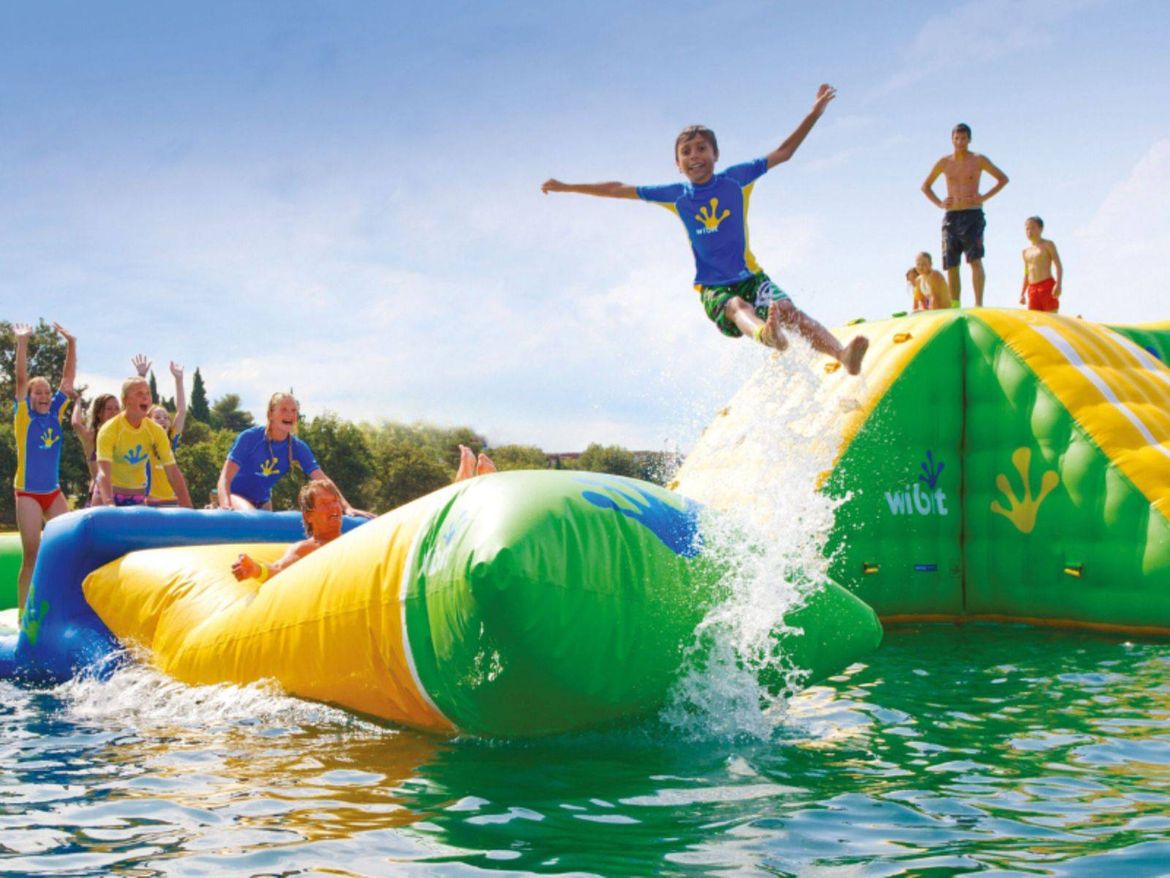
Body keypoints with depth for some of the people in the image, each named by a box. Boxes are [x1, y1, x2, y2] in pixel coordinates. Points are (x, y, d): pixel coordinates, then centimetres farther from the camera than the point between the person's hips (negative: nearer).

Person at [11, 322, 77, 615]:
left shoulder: (56, 413, 5)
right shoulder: (23, 414, -5)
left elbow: (69, 377, 2)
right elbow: (21, 378, -16)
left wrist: (71, 344, -7)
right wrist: (22, 342, -26)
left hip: (54, 492, 5)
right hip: (28, 492, -5)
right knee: (31, 555, -6)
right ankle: (23, 613, 1)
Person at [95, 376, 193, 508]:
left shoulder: (156, 431, -10)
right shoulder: (109, 430, -21)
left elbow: (173, 472, -11)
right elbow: (103, 473, -33)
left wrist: (187, 508, -21)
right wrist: (110, 505, -51)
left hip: (138, 497, 4)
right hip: (109, 494, -3)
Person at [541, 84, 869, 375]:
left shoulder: (735, 179, 4)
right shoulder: (676, 195, 6)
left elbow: (783, 152, 8)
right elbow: (618, 189, 12)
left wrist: (814, 114, 0)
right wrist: (566, 187, 16)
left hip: (750, 275, 2)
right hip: (713, 288, -2)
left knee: (788, 309, -26)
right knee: (737, 307, -36)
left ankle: (843, 355, -45)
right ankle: (766, 335, -71)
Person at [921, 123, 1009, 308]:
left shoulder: (978, 160, 4)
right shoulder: (944, 162, 11)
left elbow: (1003, 179, 9)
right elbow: (925, 186, 21)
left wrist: (983, 197, -4)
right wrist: (939, 203, 4)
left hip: (973, 215, -3)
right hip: (951, 216, 3)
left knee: (975, 261, -15)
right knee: (951, 265, 1)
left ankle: (978, 304, -18)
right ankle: (955, 307, 5)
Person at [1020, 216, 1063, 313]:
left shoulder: (1047, 245, 5)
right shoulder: (1026, 251, 19)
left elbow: (1058, 266, -3)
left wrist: (1058, 284, -18)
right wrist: (1022, 294, 13)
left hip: (1047, 286, -5)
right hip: (1032, 289, 5)